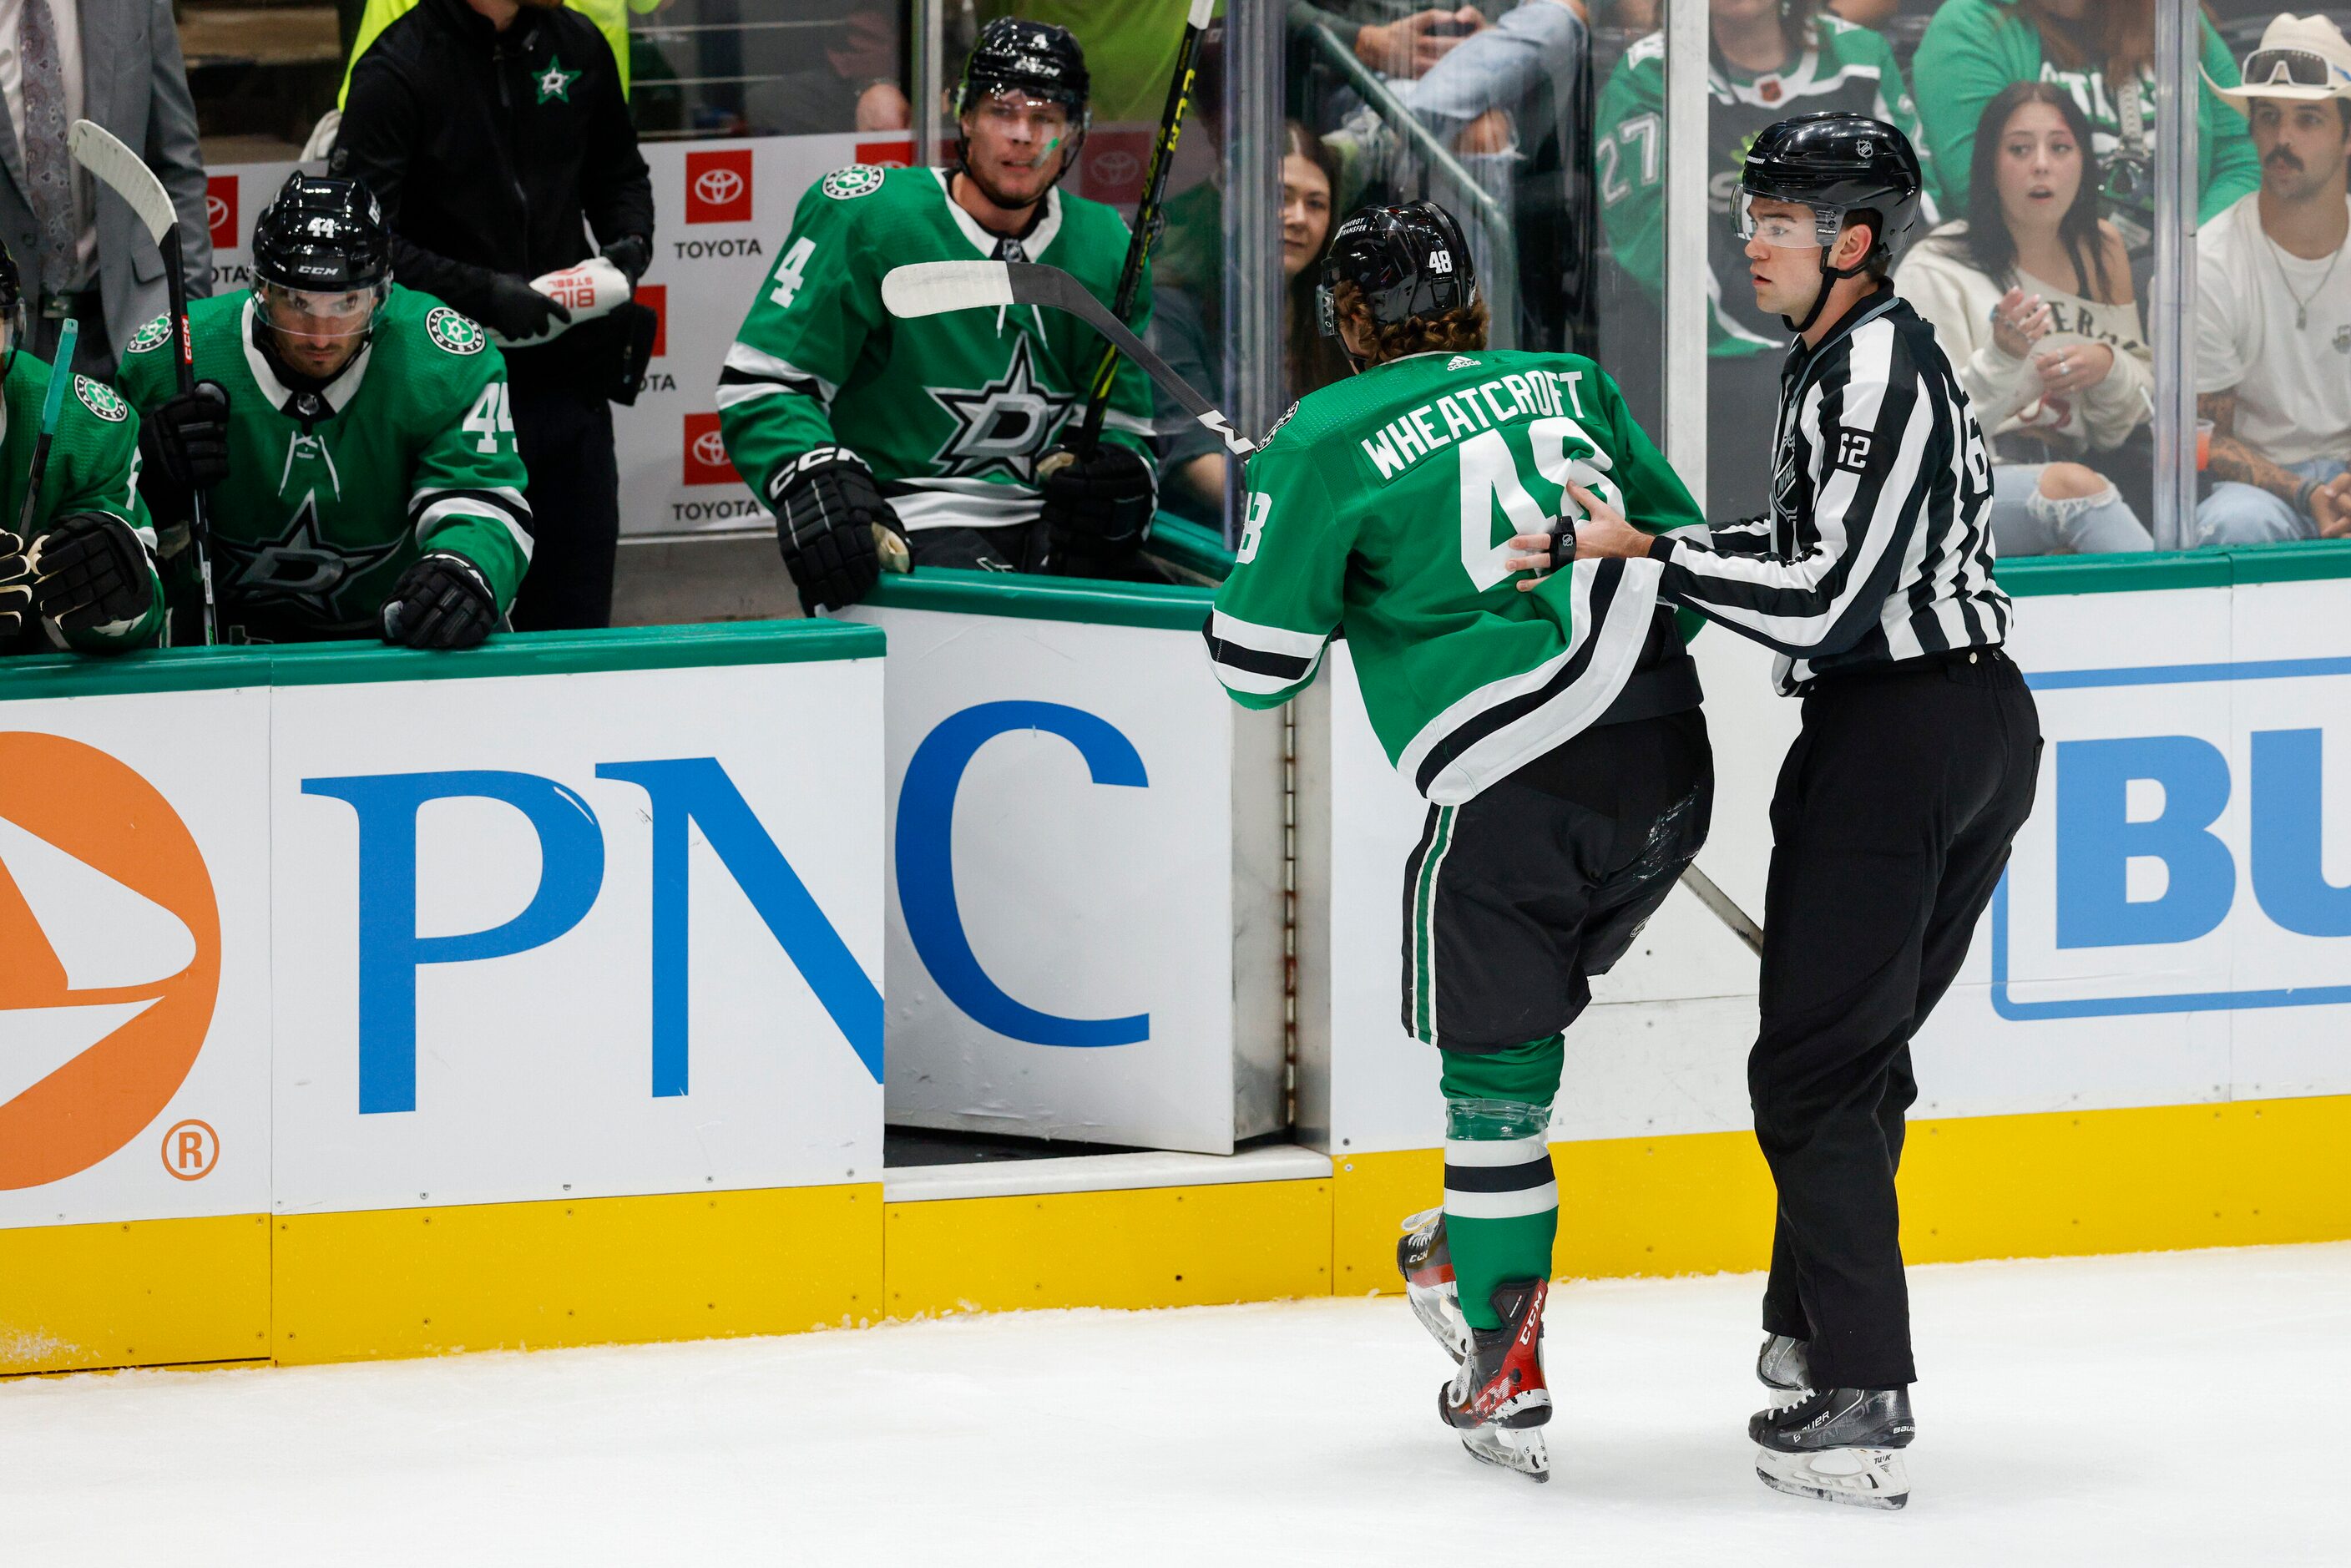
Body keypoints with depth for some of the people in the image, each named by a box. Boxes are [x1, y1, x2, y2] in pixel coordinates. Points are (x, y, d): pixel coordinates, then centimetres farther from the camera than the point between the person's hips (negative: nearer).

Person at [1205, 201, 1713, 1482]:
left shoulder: (1325, 441, 3)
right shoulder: (1570, 387, 18)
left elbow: (1257, 665, 5)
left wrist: (1263, 513, 22)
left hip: (1517, 786, -5)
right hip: (1670, 763, 5)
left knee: (1494, 1069, 6)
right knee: (1519, 1016, 26)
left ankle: (1508, 1378, 7)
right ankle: (1477, 1258, 31)